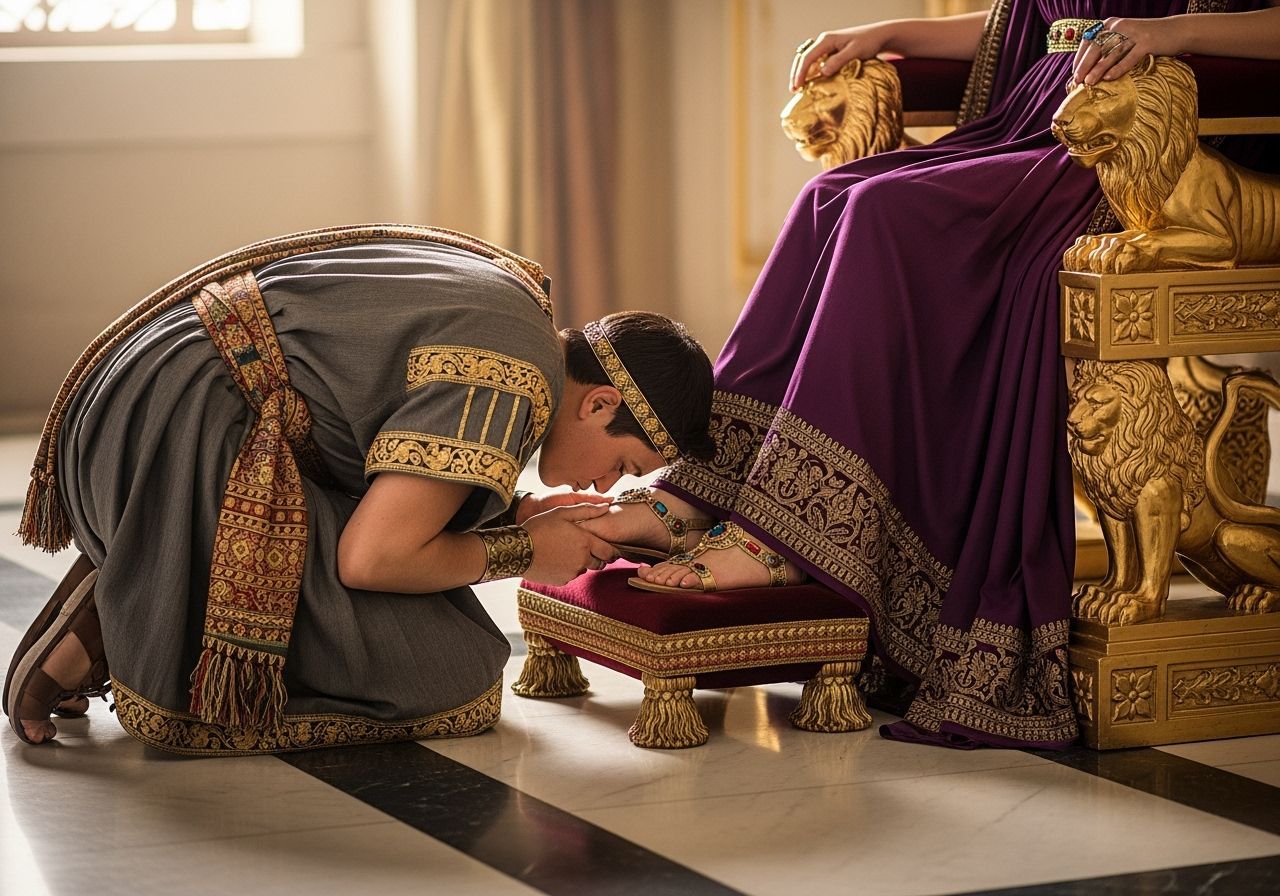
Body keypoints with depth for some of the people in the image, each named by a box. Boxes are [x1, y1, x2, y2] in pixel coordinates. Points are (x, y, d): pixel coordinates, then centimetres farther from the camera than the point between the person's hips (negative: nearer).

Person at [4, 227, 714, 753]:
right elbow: (371, 557, -19)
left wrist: (517, 512, 10)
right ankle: (114, 626, -9)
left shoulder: (510, 289, 14)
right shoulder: (512, 386, -17)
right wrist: (522, 551, -5)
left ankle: (127, 596, 4)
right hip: (189, 433, -10)